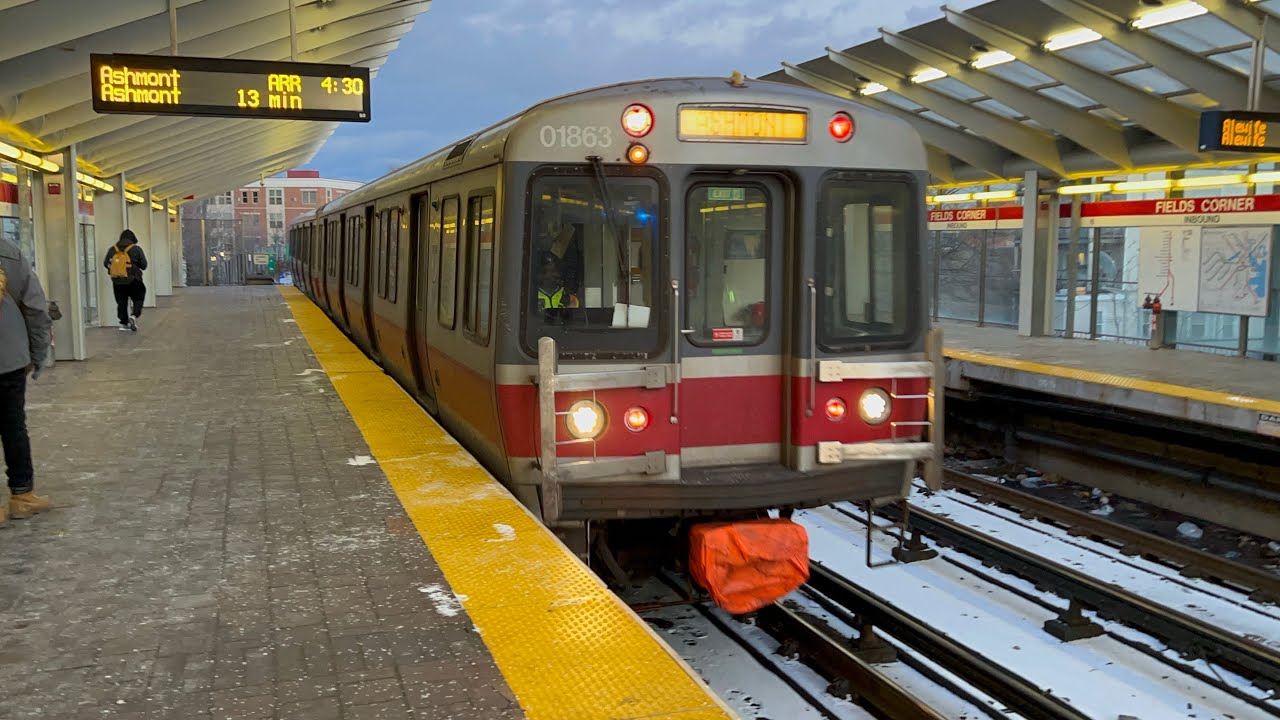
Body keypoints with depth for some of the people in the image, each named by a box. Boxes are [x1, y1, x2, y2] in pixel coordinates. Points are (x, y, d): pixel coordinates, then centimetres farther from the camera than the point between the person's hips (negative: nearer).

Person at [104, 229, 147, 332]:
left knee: (121, 302, 11)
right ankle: (134, 316, -11)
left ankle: (124, 323, 10)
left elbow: (106, 264, 6)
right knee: (138, 299, 12)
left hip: (117, 281, 3)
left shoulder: (112, 250, 3)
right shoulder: (136, 249, -5)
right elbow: (143, 265, -5)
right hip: (133, 281, -3)